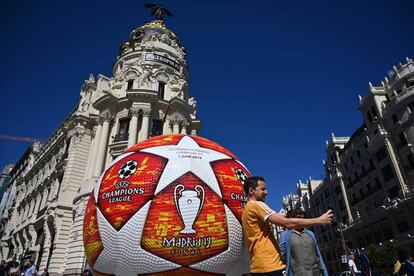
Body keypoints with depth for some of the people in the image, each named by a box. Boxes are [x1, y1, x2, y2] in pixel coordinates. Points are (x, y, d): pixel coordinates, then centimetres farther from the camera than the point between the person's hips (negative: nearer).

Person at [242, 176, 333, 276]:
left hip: (259, 266, 10)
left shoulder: (247, 209, 19)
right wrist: (319, 220, -9)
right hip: (268, 266, -10)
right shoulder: (256, 205, -11)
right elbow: (287, 223, -17)